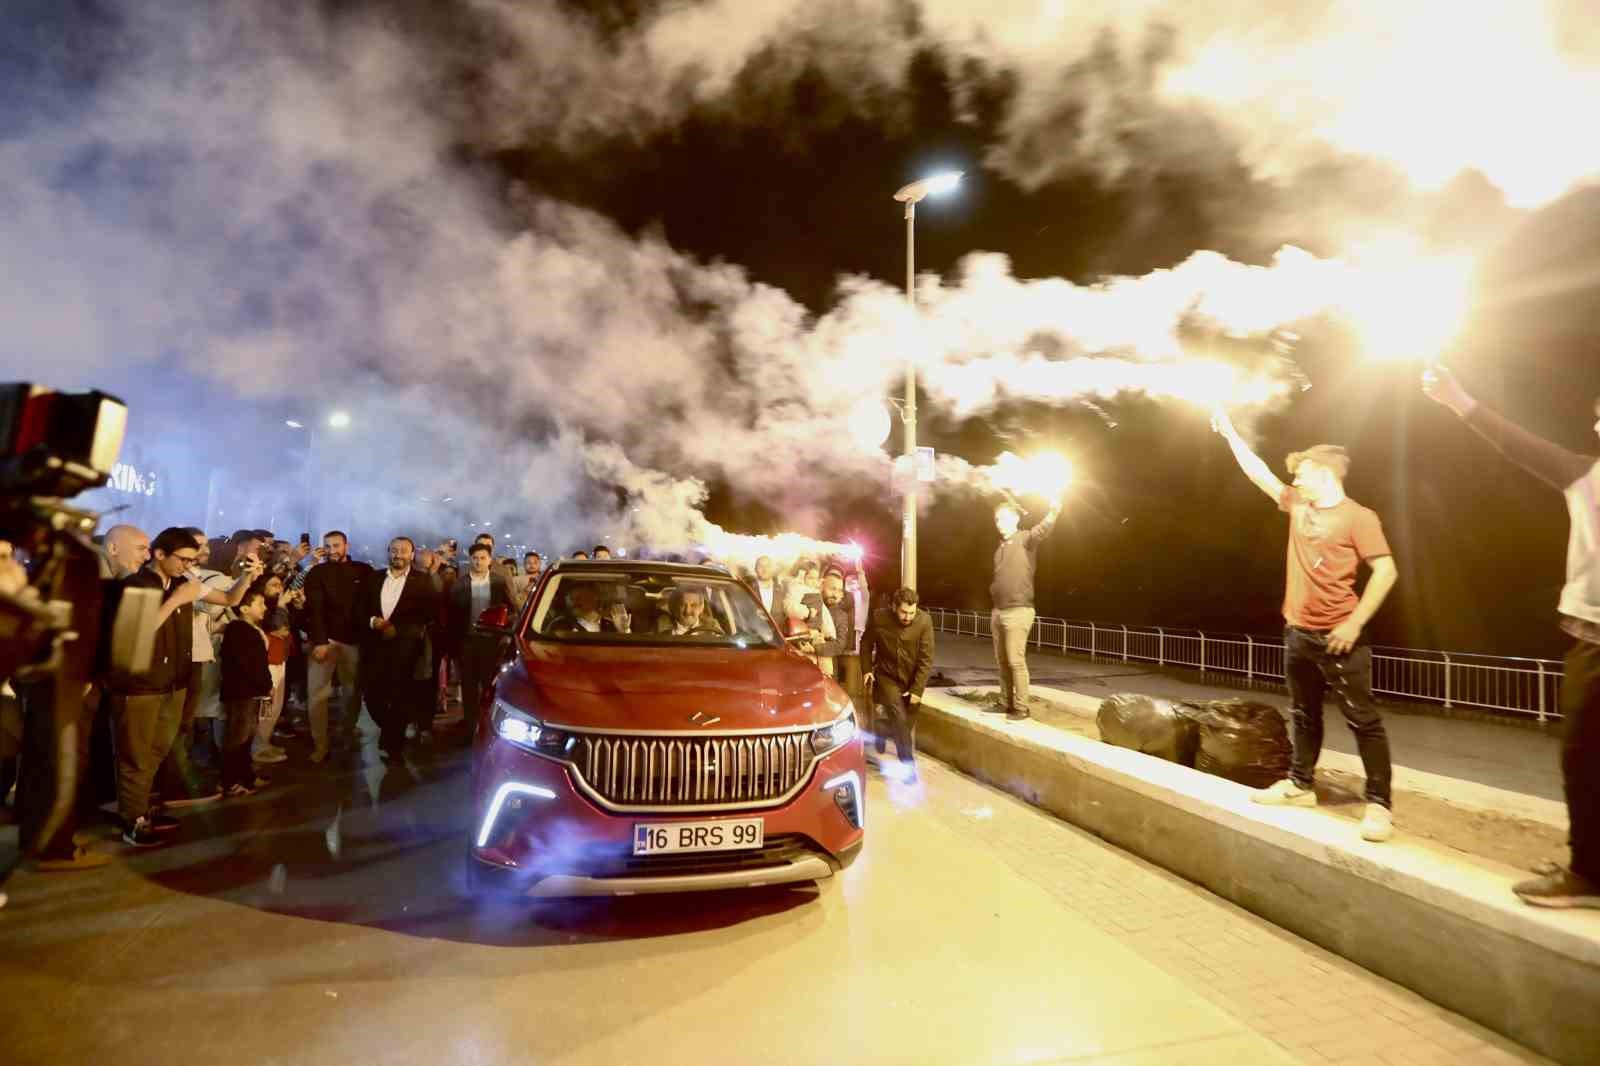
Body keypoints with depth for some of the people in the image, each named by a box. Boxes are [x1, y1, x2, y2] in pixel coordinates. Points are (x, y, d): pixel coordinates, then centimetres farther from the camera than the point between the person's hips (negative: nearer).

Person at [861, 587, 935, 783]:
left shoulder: (924, 621, -19)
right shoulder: (879, 618, -17)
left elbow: (926, 658, -15)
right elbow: (866, 644, 2)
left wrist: (917, 689, -17)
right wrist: (866, 670, -4)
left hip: (912, 680, 1)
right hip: (887, 677, -1)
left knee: (907, 723, 12)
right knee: (898, 717, -18)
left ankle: (882, 730, 44)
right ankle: (908, 765, -5)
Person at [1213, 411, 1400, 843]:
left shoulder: (1358, 517, -10)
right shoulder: (1297, 505, 9)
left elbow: (1386, 571, -14)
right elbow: (1258, 472, 17)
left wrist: (1355, 623, -18)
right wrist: (1229, 431, 21)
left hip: (1337, 637, -7)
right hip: (1297, 633, 7)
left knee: (1363, 719, -1)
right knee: (1303, 715, 17)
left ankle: (1380, 804, 6)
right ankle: (1300, 784, 29)